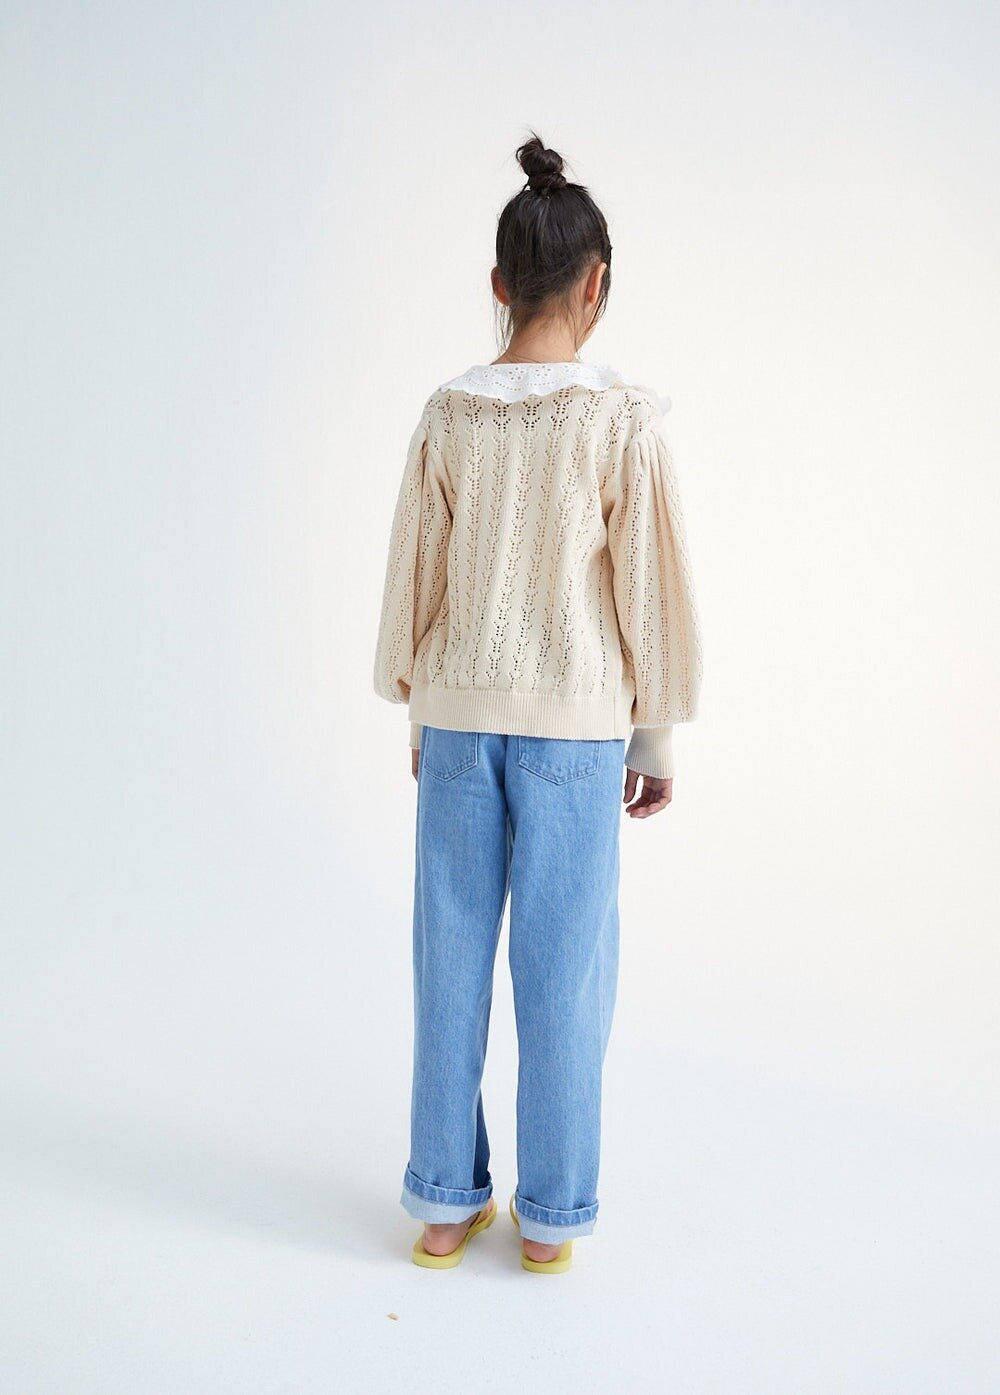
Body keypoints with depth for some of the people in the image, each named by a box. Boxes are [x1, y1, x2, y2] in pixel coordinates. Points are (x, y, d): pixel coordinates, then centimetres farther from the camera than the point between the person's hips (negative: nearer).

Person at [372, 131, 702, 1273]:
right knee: (563, 969, 8)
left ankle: (447, 1202, 25)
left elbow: (413, 577, 4)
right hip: (576, 723, -2)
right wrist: (658, 742, 5)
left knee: (451, 960, 11)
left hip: (459, 716, 3)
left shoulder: (448, 414, 0)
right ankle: (551, 1216, 23)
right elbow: (650, 589, -6)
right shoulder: (625, 419, -8)